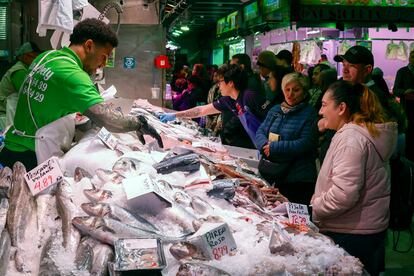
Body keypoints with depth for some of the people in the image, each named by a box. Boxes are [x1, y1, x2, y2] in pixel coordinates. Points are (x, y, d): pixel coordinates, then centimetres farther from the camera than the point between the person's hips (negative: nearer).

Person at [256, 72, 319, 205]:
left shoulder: (310, 114, -7)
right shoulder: (275, 110, 12)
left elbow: (305, 144, -17)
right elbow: (260, 131, 11)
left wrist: (274, 147, -17)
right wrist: (264, 145, -13)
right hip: (268, 174, 5)